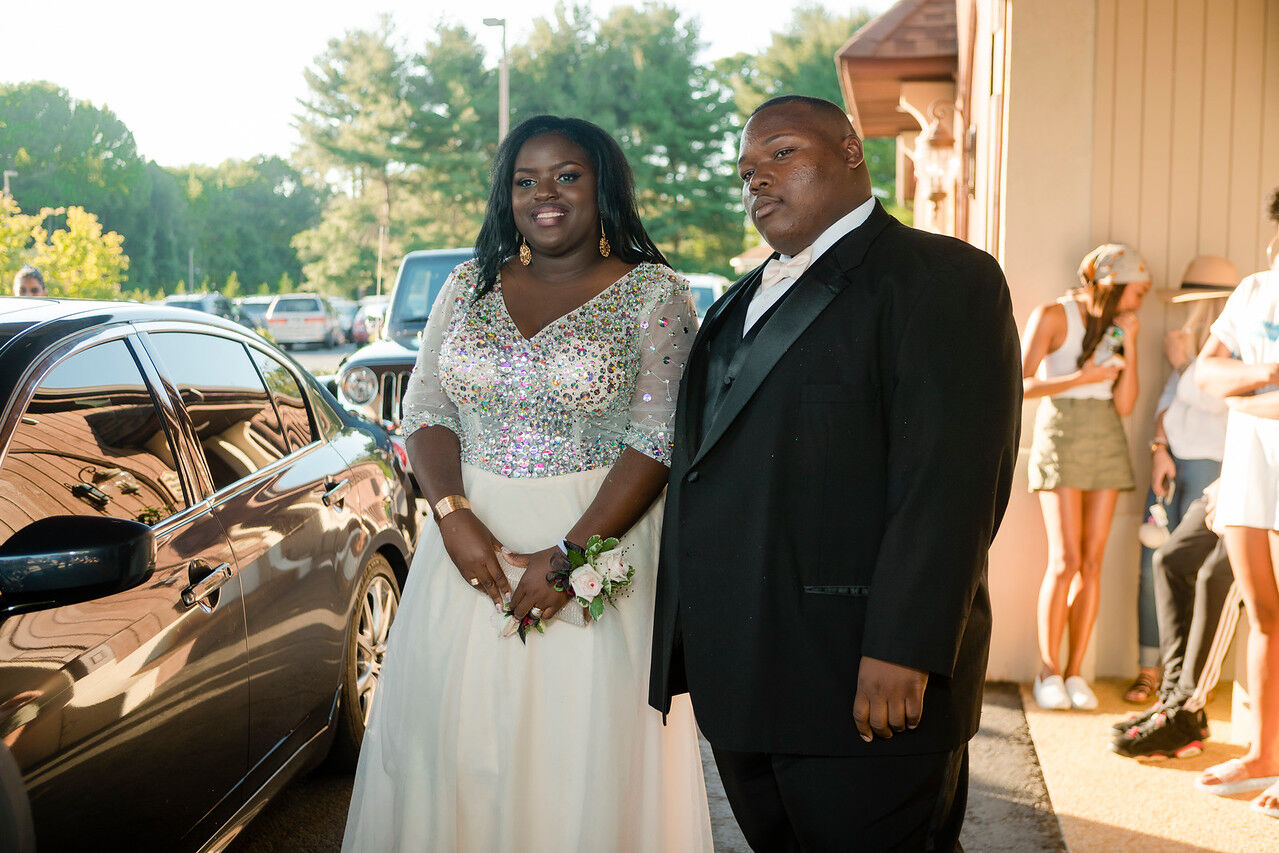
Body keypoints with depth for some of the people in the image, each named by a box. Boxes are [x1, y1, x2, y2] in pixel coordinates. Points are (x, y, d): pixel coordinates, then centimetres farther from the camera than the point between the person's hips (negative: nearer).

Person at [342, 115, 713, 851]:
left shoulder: (655, 295, -3)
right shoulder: (470, 287, 10)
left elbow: (658, 440, -10)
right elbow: (427, 410, 7)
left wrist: (570, 554, -18)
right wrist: (452, 515, -12)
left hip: (598, 536, -3)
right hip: (471, 543, 4)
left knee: (580, 755, 1)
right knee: (456, 742, 8)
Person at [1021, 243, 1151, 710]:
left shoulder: (1116, 327, 12)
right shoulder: (1053, 316, -3)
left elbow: (1124, 405, 4)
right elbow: (1022, 385, -9)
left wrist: (1129, 344, -3)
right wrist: (1082, 378, -14)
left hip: (1107, 440, 5)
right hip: (1061, 435, -5)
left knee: (1093, 562, 1)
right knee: (1066, 562, -10)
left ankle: (1075, 672, 6)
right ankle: (1048, 671, 0)